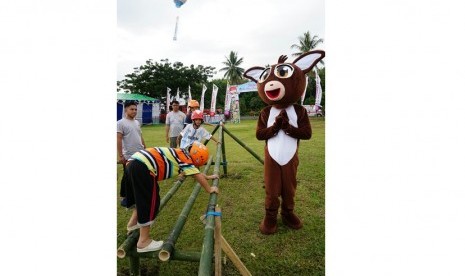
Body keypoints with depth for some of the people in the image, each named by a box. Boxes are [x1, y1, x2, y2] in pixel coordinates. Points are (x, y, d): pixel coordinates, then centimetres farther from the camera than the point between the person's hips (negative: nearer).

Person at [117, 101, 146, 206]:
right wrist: (120, 156, -20)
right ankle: (124, 197, 20)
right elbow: (118, 140, -15)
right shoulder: (121, 123, -11)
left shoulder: (137, 122, 11)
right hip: (129, 156, -7)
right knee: (127, 177, 5)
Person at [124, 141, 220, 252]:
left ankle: (133, 222, 44)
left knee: (142, 197, 30)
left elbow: (194, 170, 39)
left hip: (134, 163, 10)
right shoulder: (184, 156, -3)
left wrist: (208, 177, 46)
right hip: (142, 167, -10)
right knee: (150, 203, 0)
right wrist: (209, 189, 12)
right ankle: (144, 242, 11)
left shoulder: (180, 154, 24)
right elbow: (197, 175, -2)